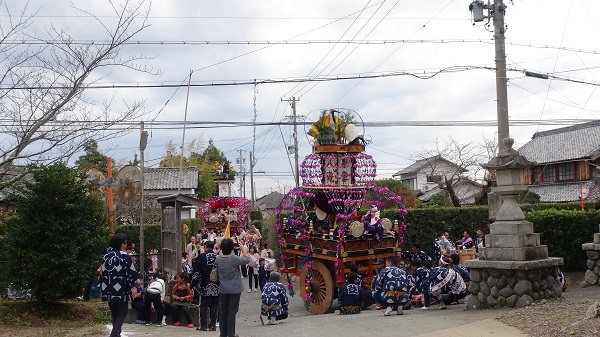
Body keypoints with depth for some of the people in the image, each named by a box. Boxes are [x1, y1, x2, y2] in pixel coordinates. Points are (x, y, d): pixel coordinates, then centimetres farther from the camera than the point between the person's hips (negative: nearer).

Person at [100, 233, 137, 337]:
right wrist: (132, 285, 1)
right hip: (121, 291, -6)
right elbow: (131, 273, -11)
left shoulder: (106, 256, 8)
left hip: (109, 291, 6)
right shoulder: (125, 256, -10)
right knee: (122, 313, 3)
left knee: (114, 314, 19)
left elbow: (102, 273, 13)